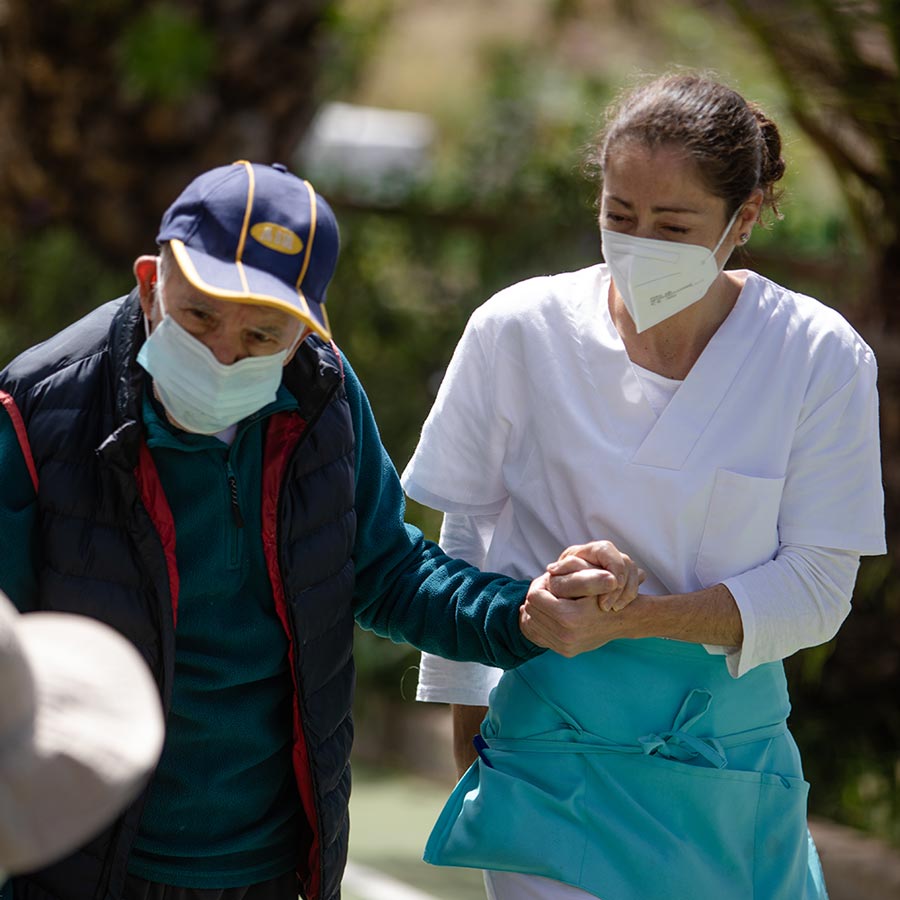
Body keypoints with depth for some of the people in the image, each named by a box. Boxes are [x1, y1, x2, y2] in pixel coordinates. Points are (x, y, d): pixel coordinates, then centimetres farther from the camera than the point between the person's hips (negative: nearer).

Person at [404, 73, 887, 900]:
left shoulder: (819, 358, -6)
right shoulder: (517, 332, -5)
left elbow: (816, 590, -7)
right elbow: (465, 545, 6)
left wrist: (633, 616, -19)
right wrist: (467, 736, 9)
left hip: (737, 762, 1)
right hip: (556, 753, -1)